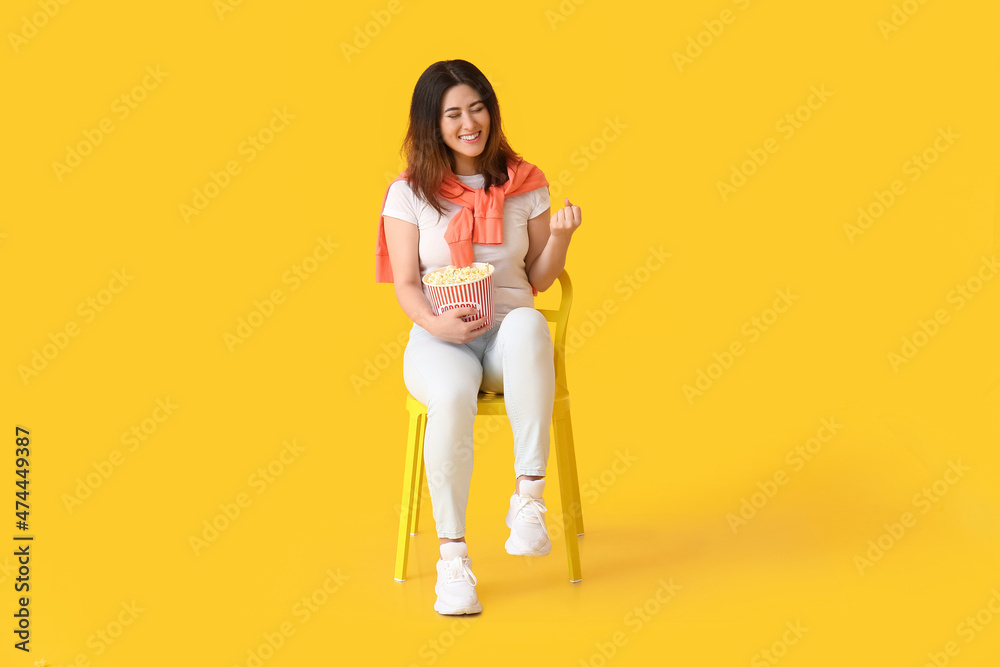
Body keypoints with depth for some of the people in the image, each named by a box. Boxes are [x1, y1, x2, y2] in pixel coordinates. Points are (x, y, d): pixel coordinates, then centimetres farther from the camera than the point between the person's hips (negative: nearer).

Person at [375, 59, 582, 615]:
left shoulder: (524, 185, 9)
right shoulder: (409, 192, 5)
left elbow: (540, 279, 12)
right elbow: (406, 284, 0)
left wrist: (560, 236, -8)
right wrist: (436, 323, -20)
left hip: (509, 335, 1)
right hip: (440, 340, -1)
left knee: (529, 324, -38)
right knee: (453, 395, -38)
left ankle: (529, 498, -36)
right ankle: (452, 555, -26)